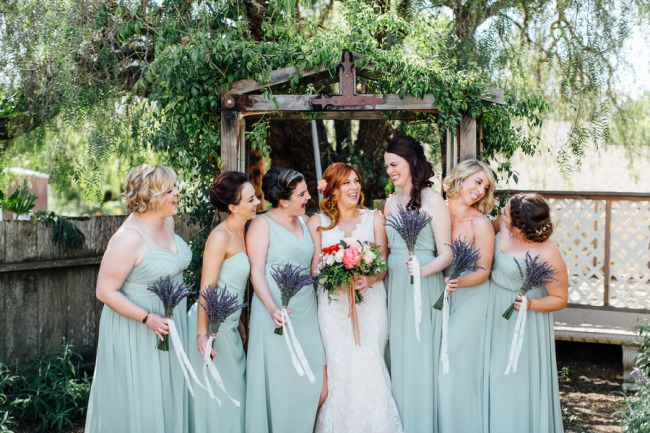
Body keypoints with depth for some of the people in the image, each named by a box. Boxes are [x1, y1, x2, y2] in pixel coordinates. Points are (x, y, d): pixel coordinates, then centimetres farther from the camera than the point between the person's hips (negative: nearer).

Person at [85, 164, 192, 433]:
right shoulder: (129, 237, -24)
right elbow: (105, 292, -21)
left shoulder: (167, 222, 1)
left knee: (168, 396, 17)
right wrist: (147, 318, -27)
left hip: (170, 320, 8)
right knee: (138, 400, 5)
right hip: (135, 328, -8)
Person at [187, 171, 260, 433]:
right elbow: (206, 288, -19)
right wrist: (202, 333, -24)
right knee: (215, 395, -1)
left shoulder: (241, 232, 9)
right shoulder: (220, 237, -16)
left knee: (234, 390, 13)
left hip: (229, 325, 9)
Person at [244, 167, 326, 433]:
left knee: (315, 388, 3)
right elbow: (256, 272, -12)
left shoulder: (304, 223, 13)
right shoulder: (262, 224, -5)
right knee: (279, 387, 1)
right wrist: (272, 308, -25)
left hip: (307, 316, 6)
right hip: (278, 316, -6)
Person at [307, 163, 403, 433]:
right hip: (334, 303, 0)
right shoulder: (317, 222, 9)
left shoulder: (374, 219, 10)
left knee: (369, 364, -9)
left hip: (370, 300, 0)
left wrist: (369, 279, -15)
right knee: (339, 365, -7)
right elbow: (315, 268, 5)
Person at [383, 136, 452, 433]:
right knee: (397, 356, 10)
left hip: (423, 288, -6)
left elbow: (446, 253, -12)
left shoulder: (432, 201, -8)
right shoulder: (391, 202, 12)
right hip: (394, 287, 6)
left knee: (420, 358, -1)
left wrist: (423, 270, -29)